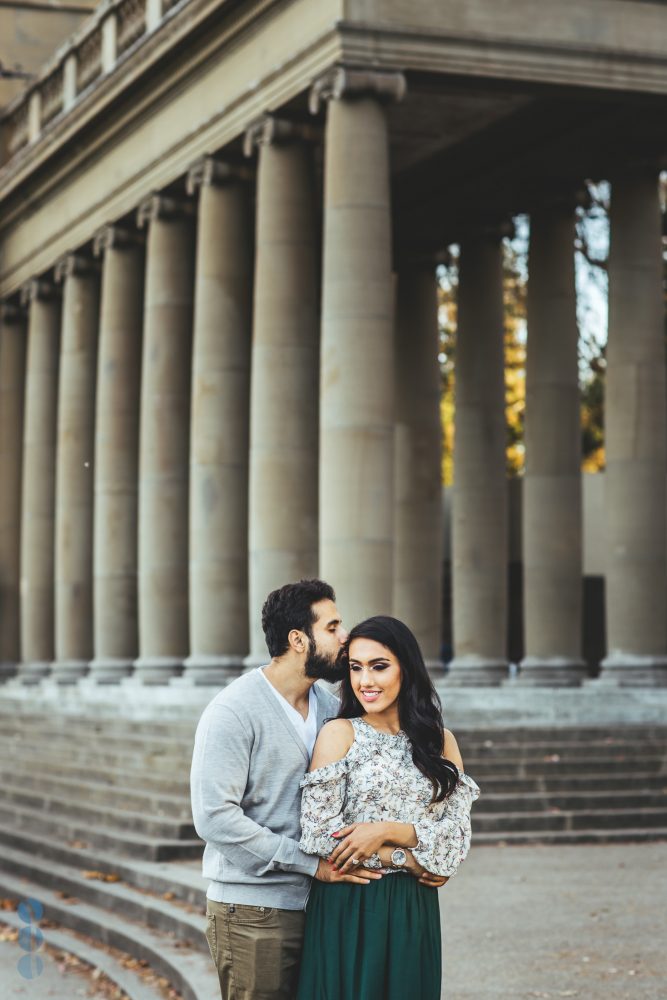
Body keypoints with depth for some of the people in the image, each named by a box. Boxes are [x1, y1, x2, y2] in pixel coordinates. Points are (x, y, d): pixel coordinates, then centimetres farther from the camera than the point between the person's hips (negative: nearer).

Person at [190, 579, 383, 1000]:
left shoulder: (329, 706, 9)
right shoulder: (233, 712, -12)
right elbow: (215, 817, -19)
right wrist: (312, 863, -17)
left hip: (316, 905, 6)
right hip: (254, 914, -6)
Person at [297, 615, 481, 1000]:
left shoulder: (441, 741, 7)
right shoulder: (340, 733, -4)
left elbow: (459, 838, 1)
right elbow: (319, 837, -11)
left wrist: (388, 830, -14)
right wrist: (415, 860, -10)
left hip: (414, 914, 3)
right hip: (348, 911, -3)